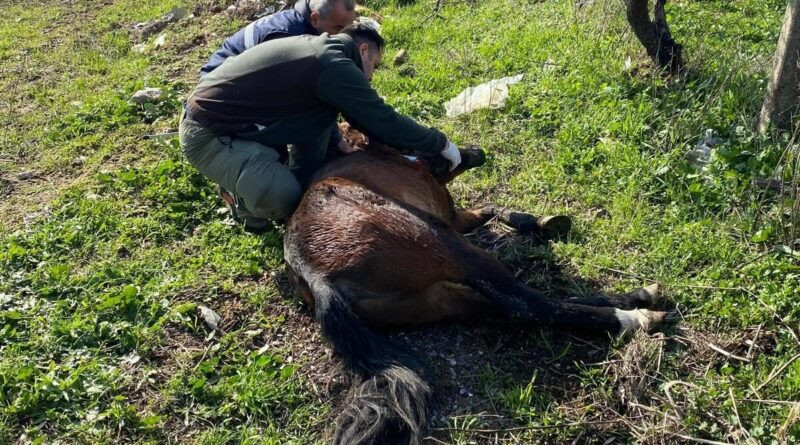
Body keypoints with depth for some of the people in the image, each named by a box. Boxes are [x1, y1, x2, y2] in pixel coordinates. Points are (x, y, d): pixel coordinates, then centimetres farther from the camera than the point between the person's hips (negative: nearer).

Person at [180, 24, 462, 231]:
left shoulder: (321, 48, 9)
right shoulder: (334, 65, -21)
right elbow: (384, 121, -18)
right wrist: (441, 144, -7)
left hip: (225, 110, 9)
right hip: (207, 133, -9)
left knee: (323, 112, 4)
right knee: (283, 198, -25)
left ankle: (304, 191, 12)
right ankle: (242, 196, 8)